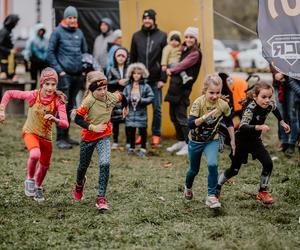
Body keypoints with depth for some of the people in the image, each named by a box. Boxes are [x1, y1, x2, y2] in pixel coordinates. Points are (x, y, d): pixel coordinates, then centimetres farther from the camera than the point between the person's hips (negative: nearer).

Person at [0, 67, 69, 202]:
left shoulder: (58, 101, -19)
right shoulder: (33, 95, -21)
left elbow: (65, 123, -27)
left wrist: (54, 119, -47)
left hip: (46, 136, 3)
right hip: (30, 132, -3)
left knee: (45, 165, 18)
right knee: (35, 155, -32)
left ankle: (38, 187, 49)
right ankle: (30, 179, -3)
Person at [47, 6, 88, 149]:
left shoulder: (79, 33, 13)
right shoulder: (58, 32, -2)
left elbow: (85, 52, 22)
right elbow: (50, 53, -5)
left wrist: (84, 68, 10)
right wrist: (59, 70, -11)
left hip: (78, 75, 6)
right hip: (64, 75, -6)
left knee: (71, 106, 11)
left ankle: (66, 135, 19)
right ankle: (60, 139, -6)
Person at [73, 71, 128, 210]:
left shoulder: (111, 97, -13)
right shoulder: (89, 101, -24)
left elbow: (122, 97, 10)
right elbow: (77, 119, -22)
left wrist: (125, 107, 29)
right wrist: (93, 127, -30)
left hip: (104, 136, 1)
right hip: (88, 137, -1)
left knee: (105, 164, -21)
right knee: (83, 166, 17)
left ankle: (101, 198, -15)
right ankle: (79, 184, 53)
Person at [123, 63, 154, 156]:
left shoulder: (145, 87, -4)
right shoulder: (128, 87, 5)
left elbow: (151, 97, -6)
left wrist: (141, 100, -15)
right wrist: (129, 99, -13)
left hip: (141, 112, -3)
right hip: (130, 112, 3)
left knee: (143, 130, 4)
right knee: (131, 130, 8)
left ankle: (143, 148, 12)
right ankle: (131, 147, 22)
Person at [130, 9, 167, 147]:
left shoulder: (162, 36, 1)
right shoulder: (137, 36, 8)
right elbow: (132, 58, 11)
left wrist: (163, 79, -7)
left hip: (155, 79, -2)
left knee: (157, 108, 2)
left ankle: (156, 135, 11)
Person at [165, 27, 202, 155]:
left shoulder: (195, 53, -9)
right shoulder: (183, 49, 17)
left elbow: (182, 65, -14)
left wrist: (171, 70, 0)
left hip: (183, 87, -9)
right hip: (175, 85, 9)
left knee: (181, 116, -9)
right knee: (173, 115, 14)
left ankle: (189, 144, -4)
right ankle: (181, 141, 26)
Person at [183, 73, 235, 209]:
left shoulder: (223, 105, -17)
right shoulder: (198, 103, -26)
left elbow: (229, 123, 2)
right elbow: (191, 124, -34)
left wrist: (232, 140, 5)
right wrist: (205, 117, -48)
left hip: (212, 140, 1)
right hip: (196, 141, -1)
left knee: (212, 165, -25)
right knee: (194, 169, 17)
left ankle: (211, 196, -11)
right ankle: (188, 188, 50)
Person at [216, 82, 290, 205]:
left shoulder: (269, 105, -14)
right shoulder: (250, 109, -33)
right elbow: (242, 127, -48)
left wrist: (282, 122, 16)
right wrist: (259, 127, -61)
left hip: (255, 140, 5)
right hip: (242, 141, -5)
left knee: (268, 163, -11)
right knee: (234, 169, 4)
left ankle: (262, 192, 6)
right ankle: (217, 187, 28)